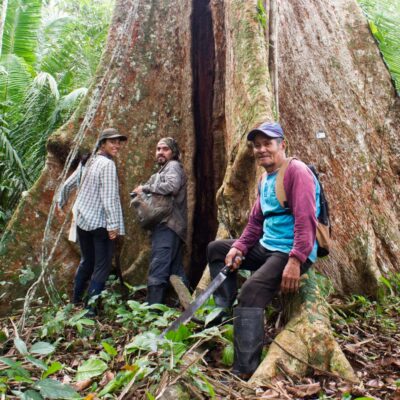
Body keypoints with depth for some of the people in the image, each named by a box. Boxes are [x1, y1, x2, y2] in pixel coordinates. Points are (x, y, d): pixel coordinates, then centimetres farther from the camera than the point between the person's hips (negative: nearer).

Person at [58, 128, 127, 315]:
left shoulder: (88, 162, 11)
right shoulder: (108, 164, -13)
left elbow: (67, 185, 20)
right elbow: (109, 197, -20)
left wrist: (61, 203, 36)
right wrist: (113, 224, -19)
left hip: (82, 220, 8)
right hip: (100, 223, -8)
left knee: (86, 261, 22)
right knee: (102, 266, 0)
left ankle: (76, 300, 33)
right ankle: (91, 308, 1)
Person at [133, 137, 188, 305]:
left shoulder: (173, 166, -3)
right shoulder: (163, 169, 28)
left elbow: (172, 186, -23)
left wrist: (145, 188, -14)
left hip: (167, 225, -10)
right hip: (168, 225, 10)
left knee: (157, 270, -15)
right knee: (175, 270, 12)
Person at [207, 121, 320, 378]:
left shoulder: (296, 171, -13)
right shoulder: (264, 179, 15)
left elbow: (306, 220, -23)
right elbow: (255, 221, 16)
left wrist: (295, 261, -30)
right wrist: (238, 248, 1)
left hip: (292, 252, -10)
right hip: (266, 247, 10)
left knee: (251, 292, -30)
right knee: (216, 249, 15)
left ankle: (245, 371, -23)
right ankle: (224, 311, 10)